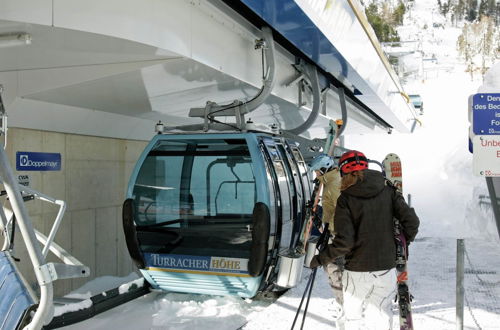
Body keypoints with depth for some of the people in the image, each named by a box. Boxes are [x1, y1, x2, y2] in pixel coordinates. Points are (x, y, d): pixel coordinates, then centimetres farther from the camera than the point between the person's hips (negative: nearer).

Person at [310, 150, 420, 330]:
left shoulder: (345, 199, -10)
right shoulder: (388, 190, 0)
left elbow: (344, 241, -16)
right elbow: (411, 221, -4)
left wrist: (320, 259, -3)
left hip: (357, 271, -3)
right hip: (386, 268, 3)